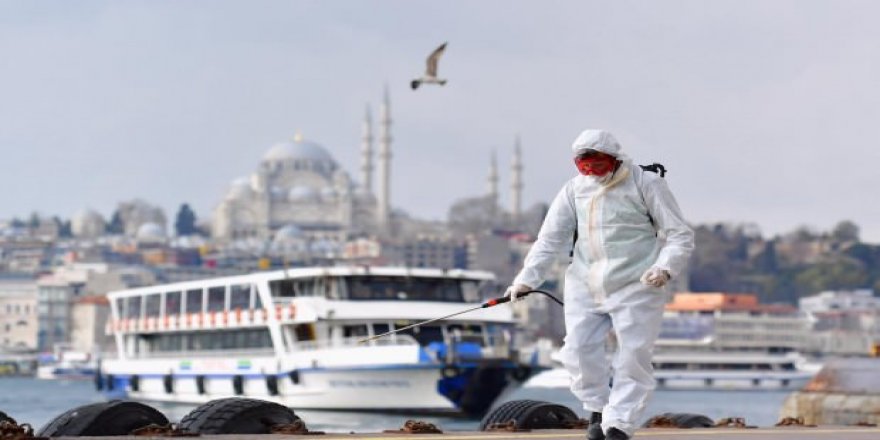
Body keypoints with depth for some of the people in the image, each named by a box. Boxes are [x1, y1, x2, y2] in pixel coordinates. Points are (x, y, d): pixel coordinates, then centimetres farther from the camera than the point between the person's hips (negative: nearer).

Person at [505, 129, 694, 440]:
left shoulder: (646, 184, -7)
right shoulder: (575, 189, 3)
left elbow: (680, 236, -6)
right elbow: (551, 239, 5)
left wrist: (665, 268, -24)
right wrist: (527, 279, -6)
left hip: (636, 286, -4)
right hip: (586, 286, 4)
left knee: (633, 358, -6)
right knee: (578, 350, 0)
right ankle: (598, 409, 22)